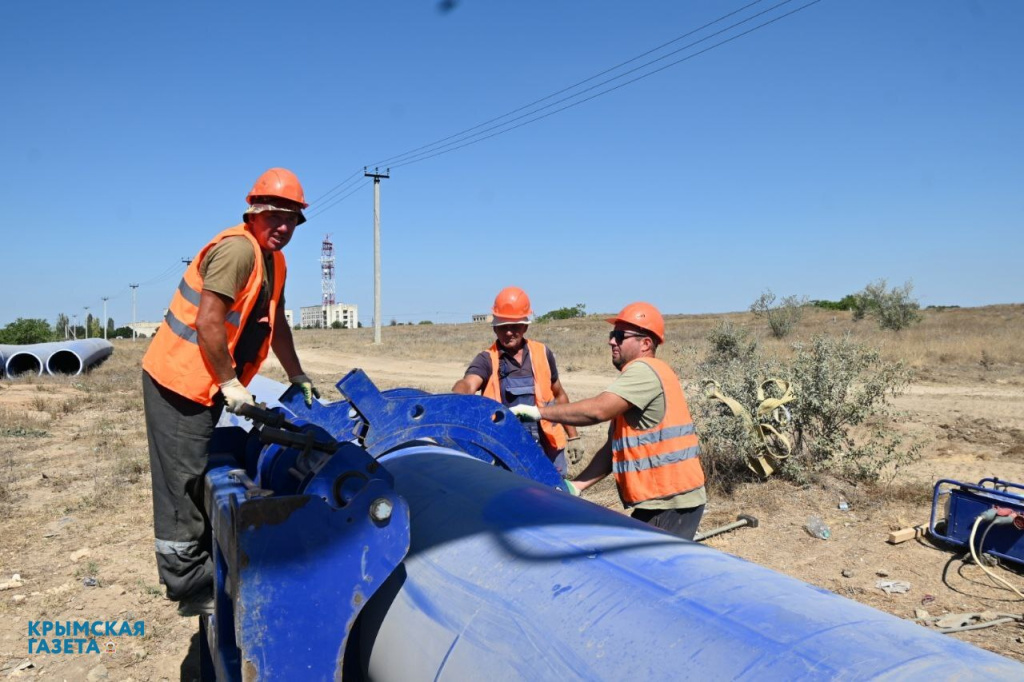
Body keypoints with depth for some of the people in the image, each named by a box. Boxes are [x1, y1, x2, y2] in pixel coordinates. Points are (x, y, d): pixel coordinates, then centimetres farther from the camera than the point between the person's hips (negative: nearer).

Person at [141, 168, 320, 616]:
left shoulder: (274, 262, 12)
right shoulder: (237, 248, -19)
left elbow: (276, 323, 20)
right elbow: (208, 322, -24)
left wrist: (297, 377, 20)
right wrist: (231, 384, -18)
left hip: (210, 386, 10)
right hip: (179, 380, -10)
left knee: (204, 483, 18)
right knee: (184, 486, -3)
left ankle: (206, 572, 32)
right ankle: (190, 587, 6)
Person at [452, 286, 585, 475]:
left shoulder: (542, 354, 6)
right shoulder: (487, 360, -3)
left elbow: (559, 395, 17)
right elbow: (468, 384, -23)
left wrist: (573, 436, 17)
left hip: (547, 447, 3)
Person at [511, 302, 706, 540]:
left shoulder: (645, 371, -15)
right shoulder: (639, 374, 16)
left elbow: (598, 410, -28)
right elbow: (613, 449, 12)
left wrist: (538, 412, -18)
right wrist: (576, 486, 4)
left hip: (672, 503, -10)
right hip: (657, 502, 10)